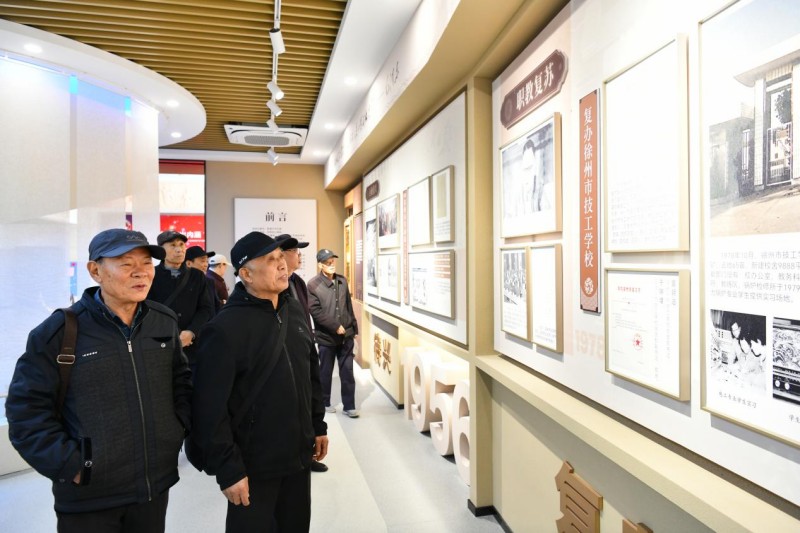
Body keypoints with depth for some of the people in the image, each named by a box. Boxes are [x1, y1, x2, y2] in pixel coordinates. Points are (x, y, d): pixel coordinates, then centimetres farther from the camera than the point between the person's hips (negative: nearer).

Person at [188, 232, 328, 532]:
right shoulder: (225, 328, -19)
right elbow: (211, 409, -19)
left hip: (299, 455, 6)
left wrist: (318, 425, 13)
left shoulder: (295, 311, 3)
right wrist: (228, 470, -17)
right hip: (254, 466, -6)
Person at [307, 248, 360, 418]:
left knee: (347, 371, 6)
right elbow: (315, 311, -15)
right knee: (326, 371, 11)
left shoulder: (342, 281, 8)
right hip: (326, 336, -4)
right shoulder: (313, 284, -10)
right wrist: (336, 326, -16)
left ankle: (349, 406, 14)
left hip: (346, 335, 4)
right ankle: (325, 402, 28)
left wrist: (354, 328, 14)